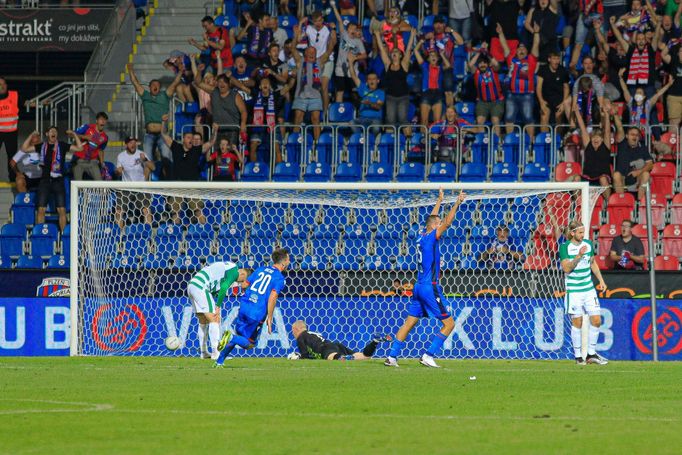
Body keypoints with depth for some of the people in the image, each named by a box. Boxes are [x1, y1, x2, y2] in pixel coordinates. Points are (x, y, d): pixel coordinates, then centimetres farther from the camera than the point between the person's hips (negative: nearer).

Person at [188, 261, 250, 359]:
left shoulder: (227, 267, 26)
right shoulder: (234, 271, -3)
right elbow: (223, 288, -15)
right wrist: (218, 307, -9)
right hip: (201, 288, -10)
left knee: (203, 321, 19)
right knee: (215, 320, -7)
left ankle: (204, 352, 24)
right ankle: (215, 353, -10)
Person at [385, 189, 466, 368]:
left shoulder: (422, 237, 10)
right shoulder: (430, 237, -11)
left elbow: (432, 219, 27)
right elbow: (447, 222, -19)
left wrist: (439, 200, 36)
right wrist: (457, 203, -14)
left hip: (420, 286, 9)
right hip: (430, 288, -9)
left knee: (409, 323, 11)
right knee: (449, 323, -3)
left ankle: (392, 356, 7)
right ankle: (428, 355, -11)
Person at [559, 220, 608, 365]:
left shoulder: (588, 244, 5)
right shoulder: (565, 247, -10)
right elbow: (566, 268, -18)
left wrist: (601, 280, 15)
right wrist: (579, 256, -27)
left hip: (589, 289, 5)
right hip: (573, 291, -5)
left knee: (596, 320, 0)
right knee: (577, 322, 0)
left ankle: (591, 354, 11)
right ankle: (578, 356, 10)